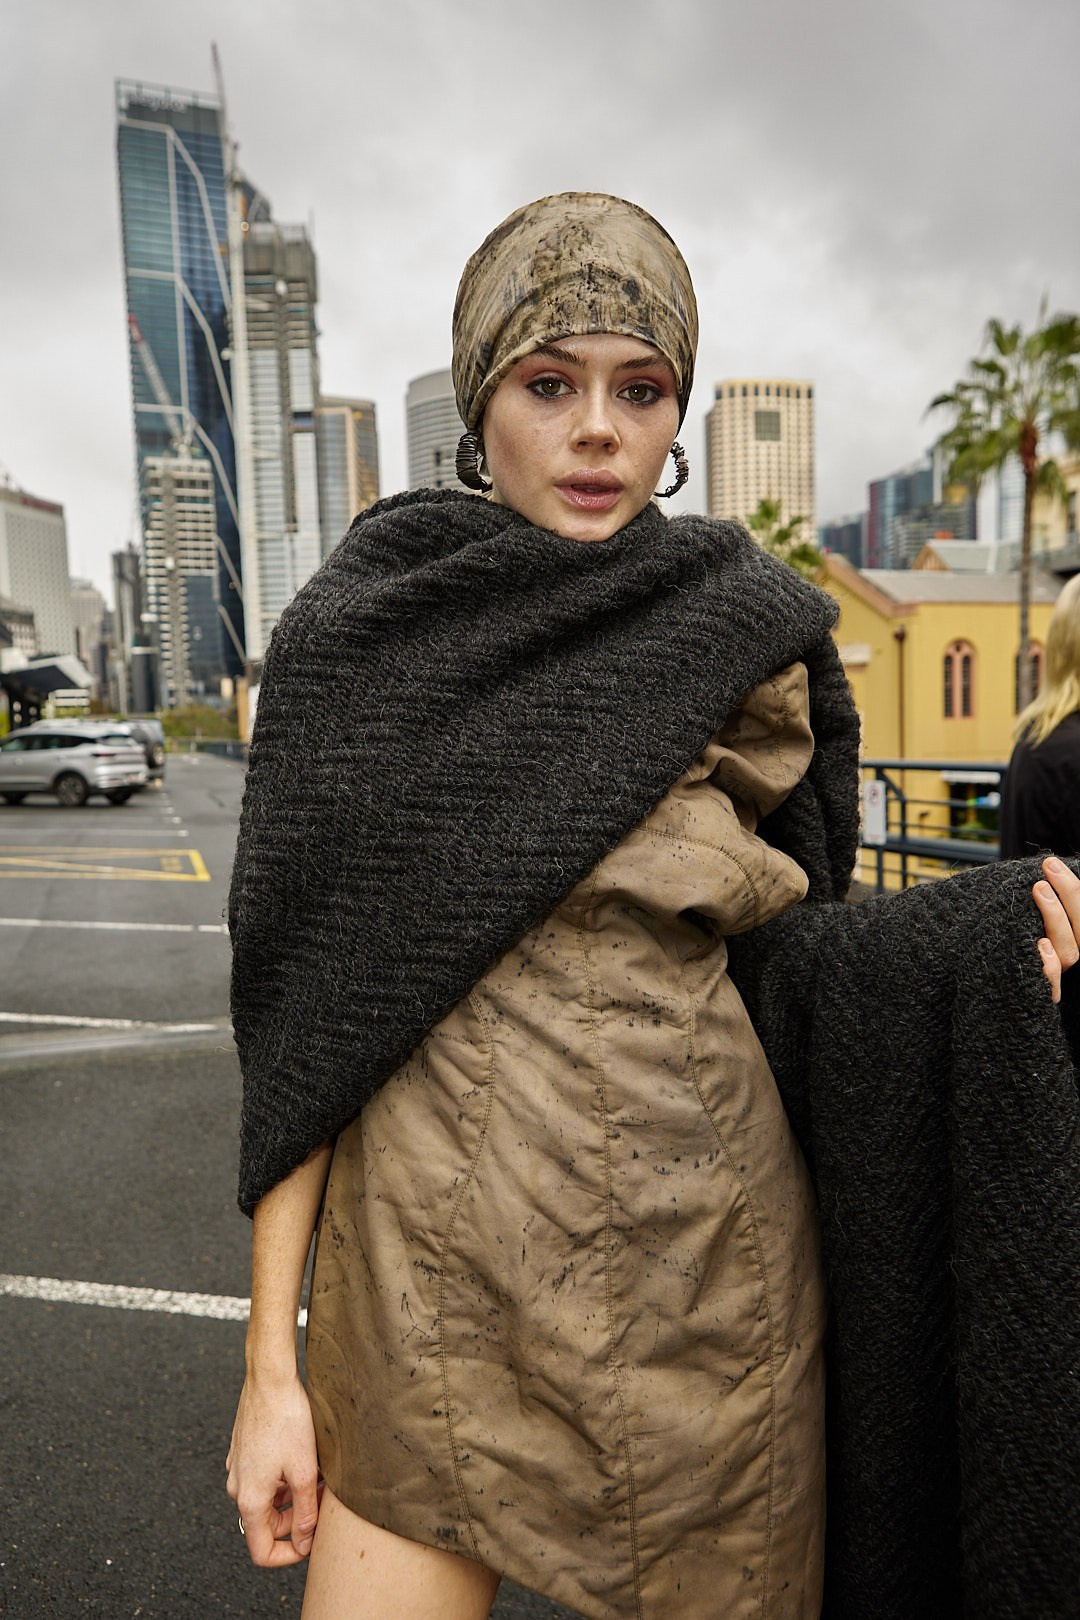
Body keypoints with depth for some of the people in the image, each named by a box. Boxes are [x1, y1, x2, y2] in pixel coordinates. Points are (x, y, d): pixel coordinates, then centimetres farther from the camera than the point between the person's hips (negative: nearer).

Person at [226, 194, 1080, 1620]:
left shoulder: (748, 634, -1)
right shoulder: (355, 639, -3)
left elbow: (764, 949, 4)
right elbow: (299, 1013, -3)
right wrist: (272, 1356, -2)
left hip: (699, 1277, 1)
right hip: (426, 1288, 0)